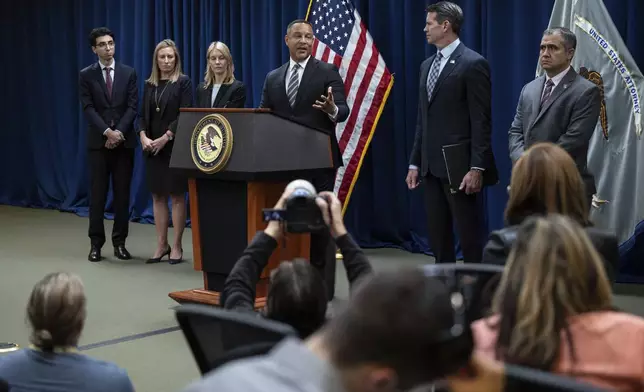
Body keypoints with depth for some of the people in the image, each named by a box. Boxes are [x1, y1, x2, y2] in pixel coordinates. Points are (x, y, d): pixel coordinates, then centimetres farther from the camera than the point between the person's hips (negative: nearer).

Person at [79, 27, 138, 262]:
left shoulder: (129, 73, 7)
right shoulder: (86, 75, 4)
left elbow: (132, 107, 0)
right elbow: (88, 109, -4)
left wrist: (119, 132, -13)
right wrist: (107, 132, -16)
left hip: (124, 141, 1)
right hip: (98, 141, -1)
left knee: (122, 193, 3)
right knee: (98, 194, 0)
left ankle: (119, 242, 12)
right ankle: (96, 243, 6)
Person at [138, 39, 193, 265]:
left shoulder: (183, 82, -3)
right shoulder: (149, 84, 12)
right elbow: (143, 115, 9)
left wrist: (166, 138, -18)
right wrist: (143, 136, -9)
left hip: (175, 146, -5)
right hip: (152, 147, 5)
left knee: (177, 195, 0)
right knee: (157, 196, 7)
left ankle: (176, 246, 6)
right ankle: (161, 245, 14)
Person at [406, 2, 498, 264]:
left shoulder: (473, 64, -8)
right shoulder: (427, 65, 16)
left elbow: (481, 121, -13)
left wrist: (477, 168, -18)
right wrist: (415, 163, 14)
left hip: (459, 165, -8)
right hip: (432, 166, 8)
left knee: (469, 236, -1)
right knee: (438, 237, 12)